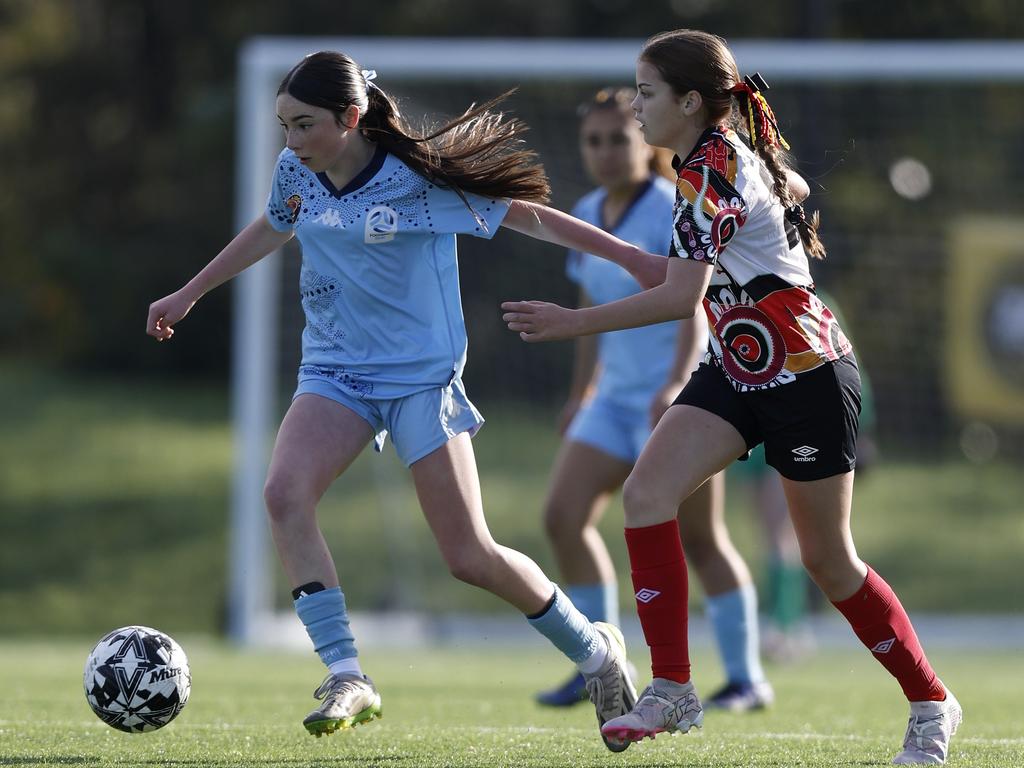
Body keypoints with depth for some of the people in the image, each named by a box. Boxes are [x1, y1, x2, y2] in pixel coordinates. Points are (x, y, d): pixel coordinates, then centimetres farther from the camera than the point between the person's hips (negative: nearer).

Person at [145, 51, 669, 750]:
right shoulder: (296, 172, -1)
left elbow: (522, 214, -7)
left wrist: (632, 258, -5)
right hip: (335, 371, 5)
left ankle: (595, 650, 20)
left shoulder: (417, 178, -16)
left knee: (471, 556, -7)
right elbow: (272, 229, 22)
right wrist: (189, 294, 31)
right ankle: (348, 679, -22)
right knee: (285, 491, -25)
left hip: (422, 376, -5)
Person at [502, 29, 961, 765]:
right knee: (646, 492, -11)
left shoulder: (715, 172, -21)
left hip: (807, 373, -9)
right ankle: (672, 690, -8)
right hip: (740, 370, 9)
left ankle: (932, 704, 19)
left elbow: (681, 296, -27)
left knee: (829, 560, 1)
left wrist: (573, 323, -24)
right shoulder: (715, 160, 7)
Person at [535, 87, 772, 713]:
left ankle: (748, 678, 5)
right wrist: (581, 394, 20)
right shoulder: (588, 216, 10)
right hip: (618, 397, 7)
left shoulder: (672, 212, -12)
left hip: (682, 398, -7)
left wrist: (676, 384, -31)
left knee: (699, 538, -5)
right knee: (564, 516, -6)